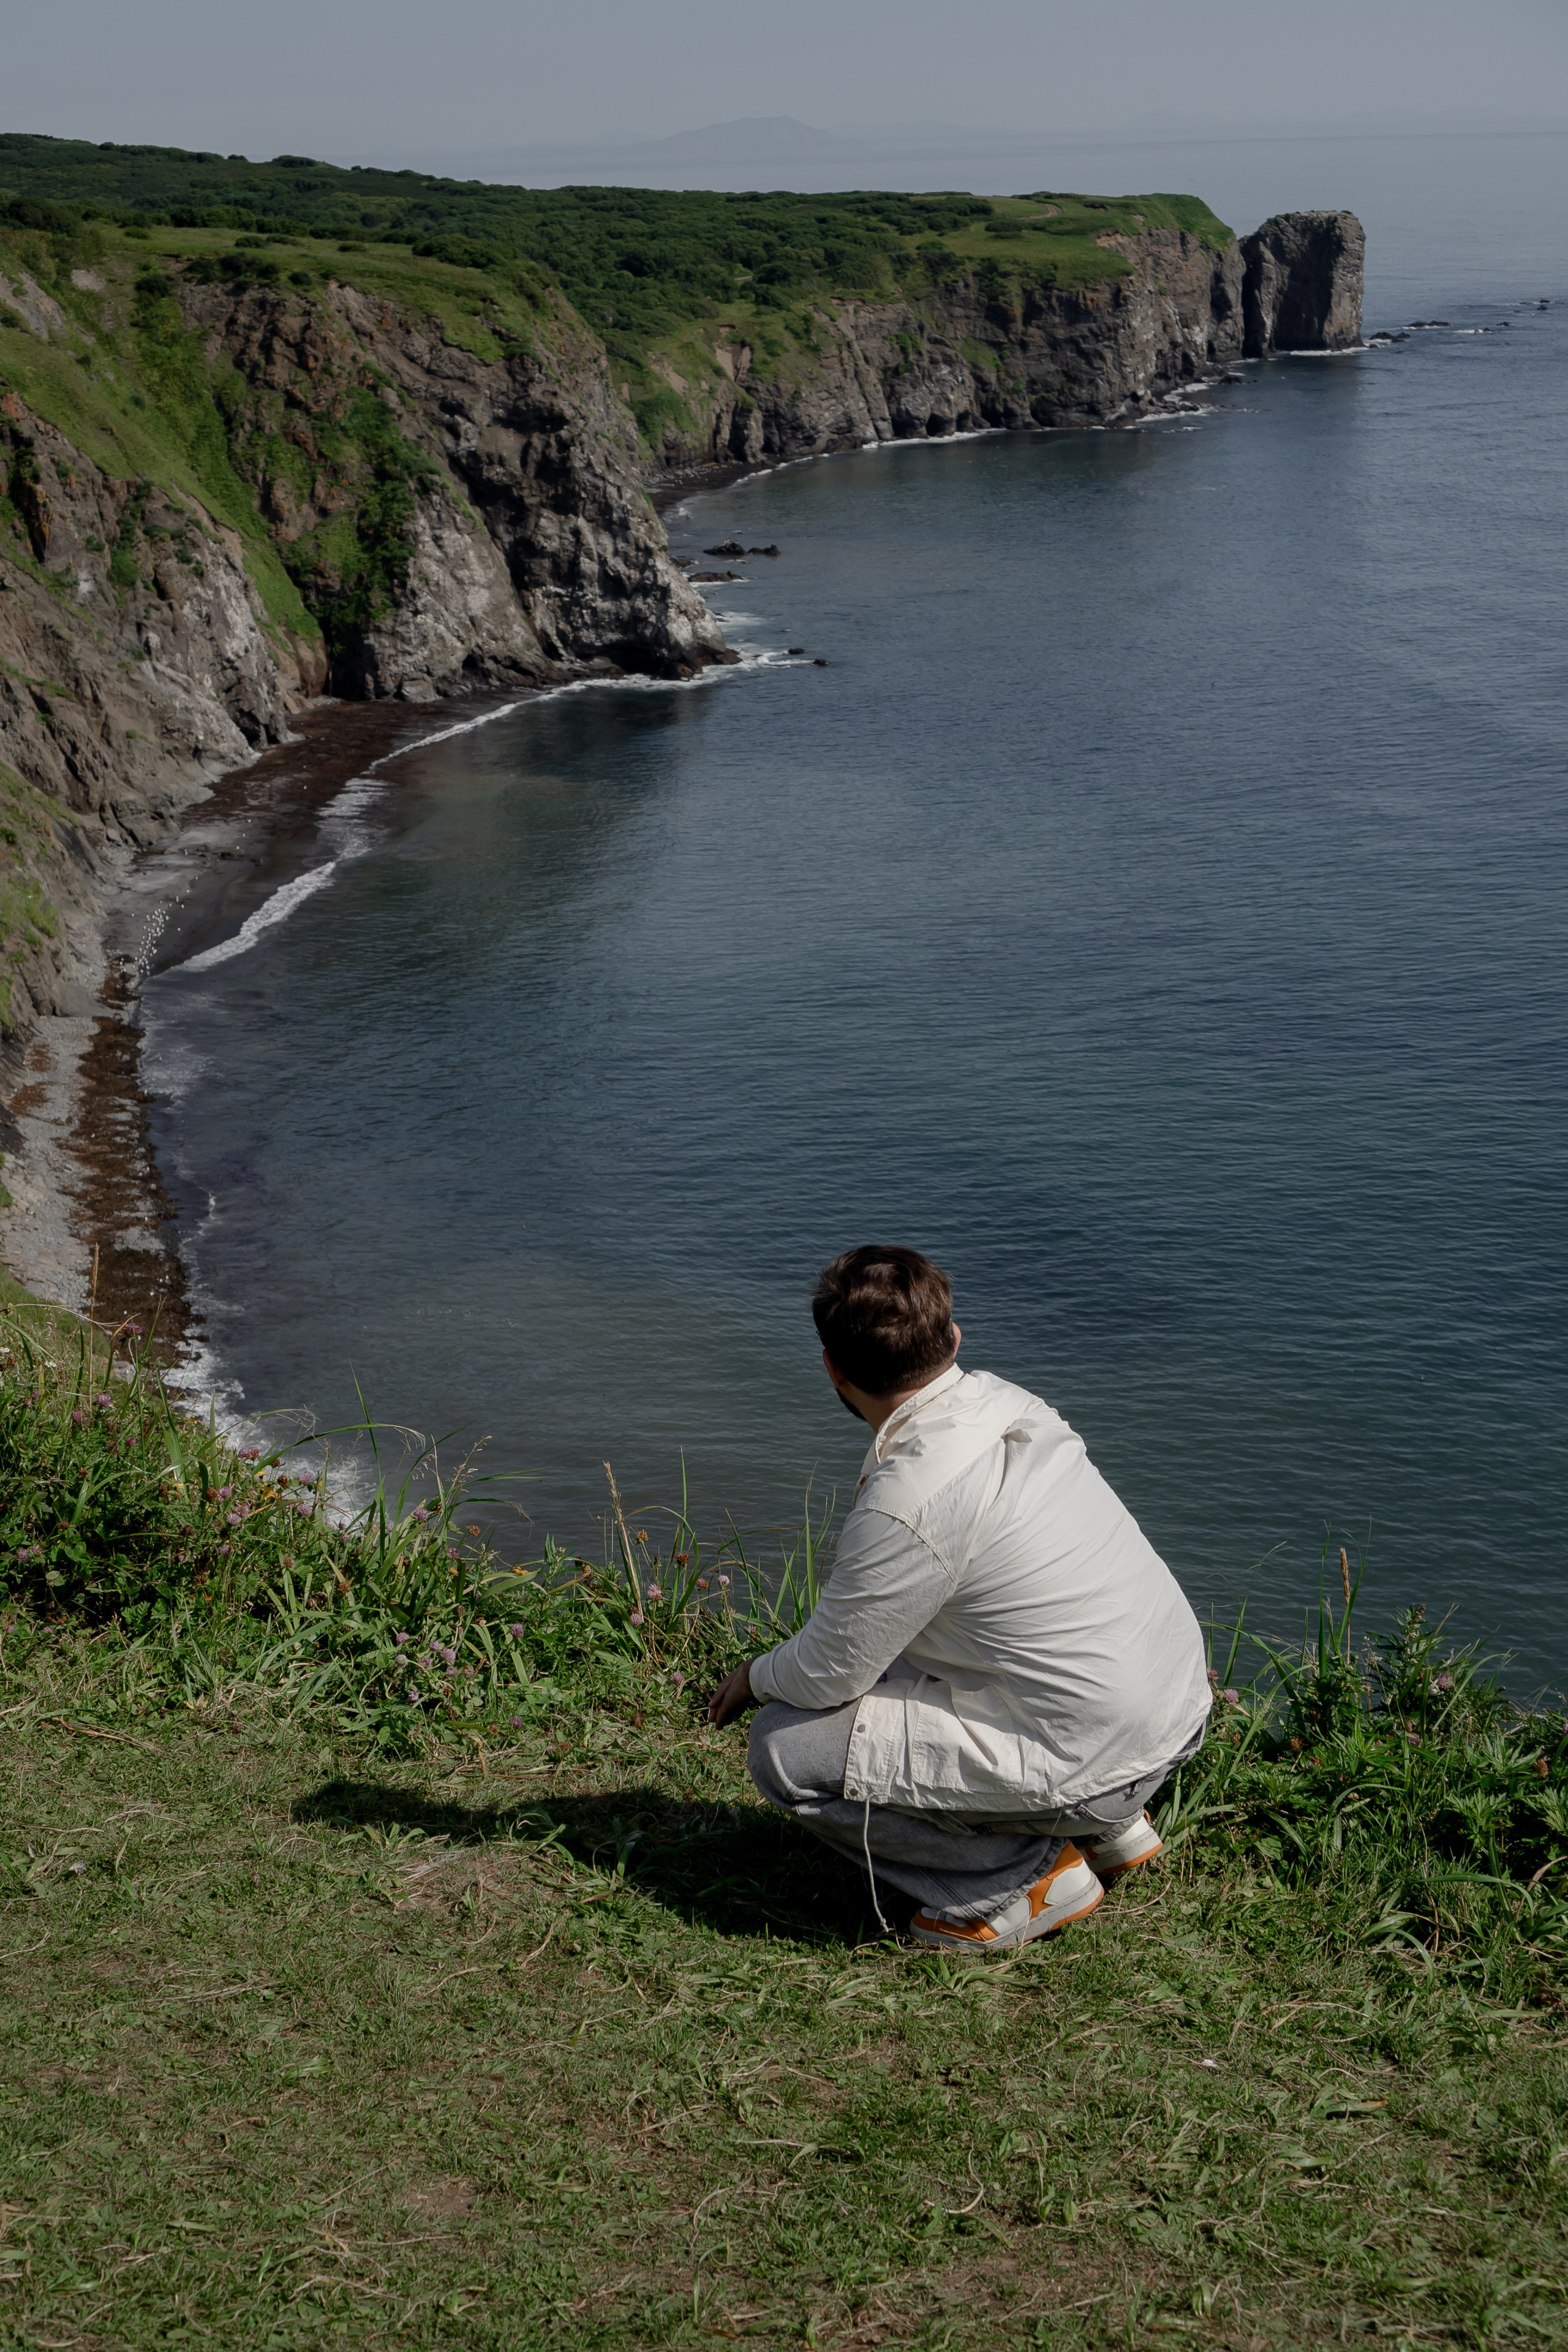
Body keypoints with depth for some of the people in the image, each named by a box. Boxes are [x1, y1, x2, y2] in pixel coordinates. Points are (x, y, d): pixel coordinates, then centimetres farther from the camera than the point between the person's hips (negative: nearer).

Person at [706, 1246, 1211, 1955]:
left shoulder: (909, 1504, -24)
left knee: (785, 1749, -5)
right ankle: (1109, 1825, 22)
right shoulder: (1005, 1402, 2)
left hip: (1094, 1763, -9)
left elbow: (828, 1675, -11)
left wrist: (756, 1678, 10)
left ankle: (1027, 1875, 2)